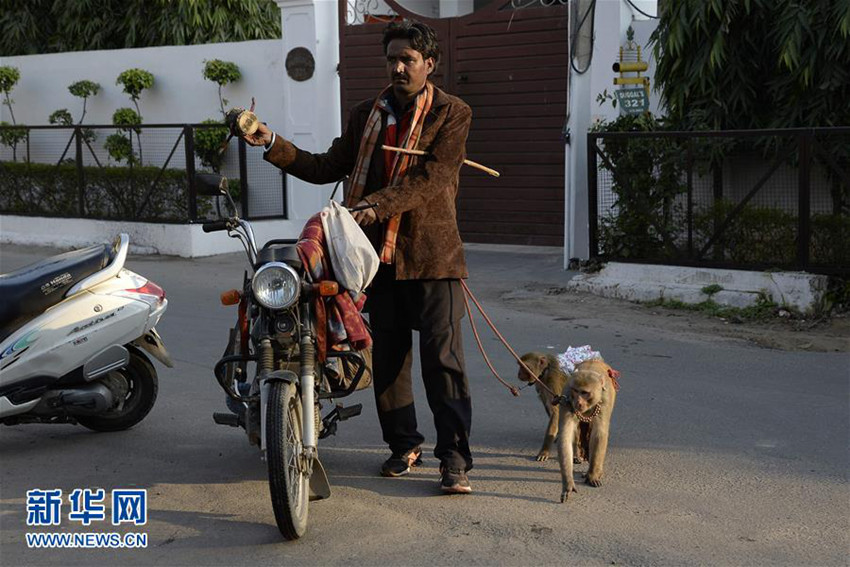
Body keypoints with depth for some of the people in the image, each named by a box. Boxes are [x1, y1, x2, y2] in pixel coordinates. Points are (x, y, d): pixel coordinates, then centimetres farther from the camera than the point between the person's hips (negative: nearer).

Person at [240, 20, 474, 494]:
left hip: (433, 257, -5)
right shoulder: (366, 116, 14)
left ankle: (455, 457, -1)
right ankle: (404, 445, 25)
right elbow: (327, 168, 12)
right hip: (381, 254, 5)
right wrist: (273, 144, 0)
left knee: (443, 359, -7)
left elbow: (432, 178, -15)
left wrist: (377, 204, -27)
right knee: (387, 357, 11)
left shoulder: (453, 113, -2)